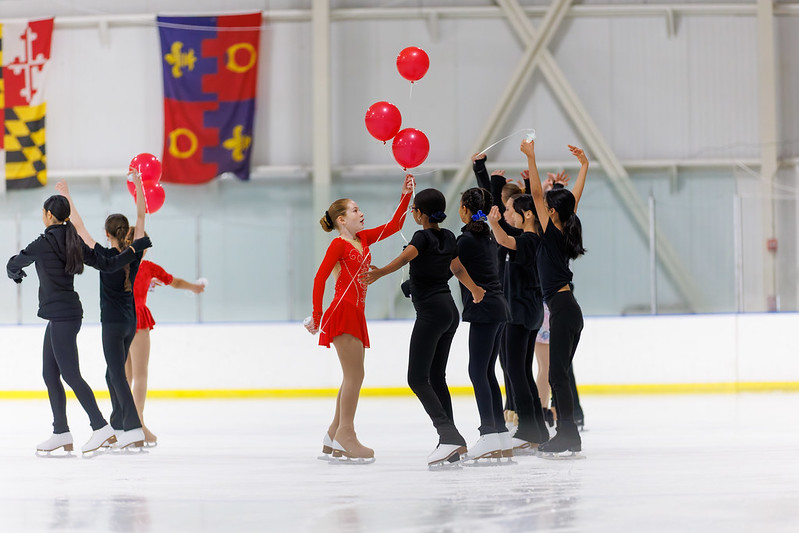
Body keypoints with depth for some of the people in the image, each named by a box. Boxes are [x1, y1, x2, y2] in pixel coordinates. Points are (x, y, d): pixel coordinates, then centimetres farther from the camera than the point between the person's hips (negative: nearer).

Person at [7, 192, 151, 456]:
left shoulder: (45, 242, -13)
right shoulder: (74, 243, 10)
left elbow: (14, 265, 0)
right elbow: (107, 265, 10)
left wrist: (15, 273, 25)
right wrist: (135, 248, 24)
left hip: (62, 316, -9)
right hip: (62, 316, 9)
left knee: (70, 375, -8)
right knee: (50, 374, 11)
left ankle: (101, 427, -9)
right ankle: (61, 433, 14)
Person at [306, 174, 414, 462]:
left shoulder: (363, 239, 15)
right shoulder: (339, 244, -7)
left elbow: (393, 226, 17)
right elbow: (319, 278, -11)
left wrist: (406, 196, 8)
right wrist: (317, 316, -13)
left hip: (356, 314, 9)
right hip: (343, 312, -9)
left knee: (352, 377, 10)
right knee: (354, 375, -12)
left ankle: (334, 435, 15)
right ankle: (345, 435, -12)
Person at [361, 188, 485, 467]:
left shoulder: (423, 237, -9)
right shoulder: (448, 238, 14)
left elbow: (405, 257, -31)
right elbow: (458, 268, 31)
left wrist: (380, 273, -48)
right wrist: (475, 289, 51)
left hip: (431, 311, -9)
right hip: (450, 310, 9)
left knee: (418, 378, -12)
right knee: (436, 377, 12)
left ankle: (449, 434, -26)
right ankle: (452, 443, 9)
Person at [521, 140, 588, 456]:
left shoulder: (552, 233, -8)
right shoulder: (565, 232, 11)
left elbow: (536, 193, -11)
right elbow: (575, 197, 24)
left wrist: (531, 156, -9)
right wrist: (584, 166, 31)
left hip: (562, 309, -9)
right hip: (570, 310, 9)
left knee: (558, 374, -10)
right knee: (558, 375, 10)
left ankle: (568, 436, -13)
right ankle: (565, 435, 11)